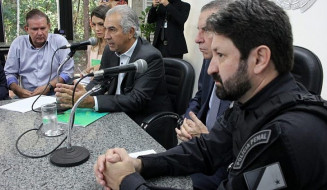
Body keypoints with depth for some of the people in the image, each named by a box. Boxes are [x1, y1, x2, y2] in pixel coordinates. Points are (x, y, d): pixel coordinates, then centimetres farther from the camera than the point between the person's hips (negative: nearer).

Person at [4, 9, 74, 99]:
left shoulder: (59, 41, 1)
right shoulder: (18, 43, 8)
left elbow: (68, 71, -2)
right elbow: (9, 73, 11)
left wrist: (49, 86, -14)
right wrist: (17, 90, -9)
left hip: (54, 96, -2)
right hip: (26, 97, 2)